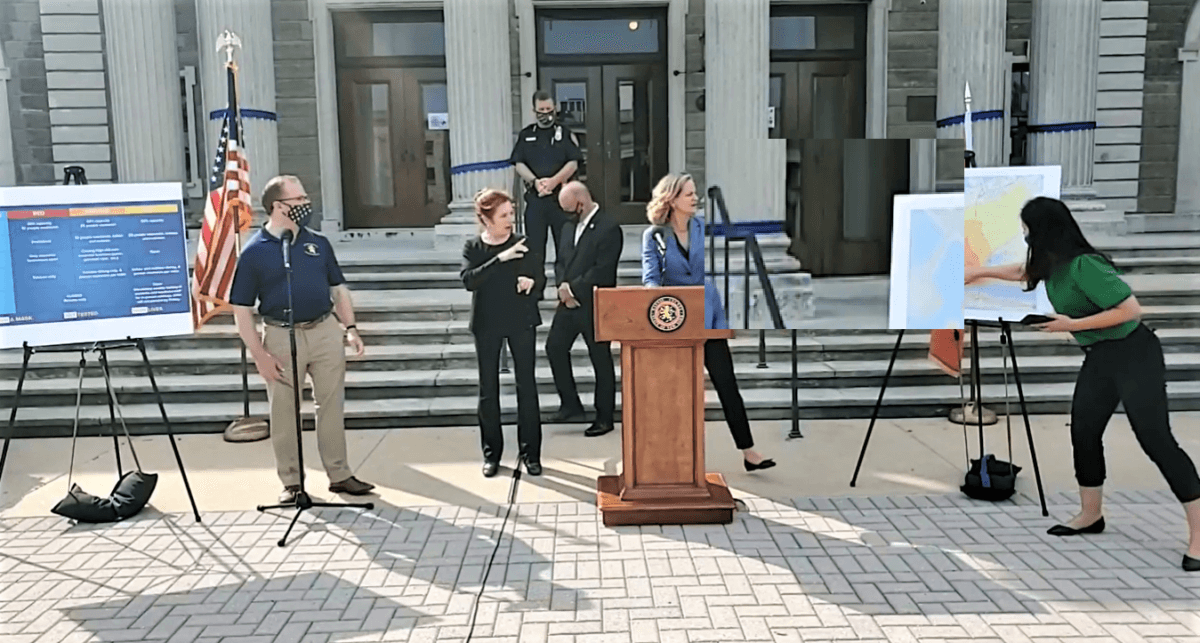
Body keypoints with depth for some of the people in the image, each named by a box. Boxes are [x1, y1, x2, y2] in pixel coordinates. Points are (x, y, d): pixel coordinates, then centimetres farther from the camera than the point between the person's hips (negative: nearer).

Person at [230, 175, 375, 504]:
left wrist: (350, 327, 5)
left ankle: (339, 475, 19)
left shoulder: (317, 242, 7)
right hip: (281, 337, -3)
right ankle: (291, 482, 19)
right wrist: (259, 355, -9)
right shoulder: (254, 252, -5)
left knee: (332, 406, 8)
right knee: (284, 413, 5)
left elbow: (338, 288, 15)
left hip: (325, 331, 3)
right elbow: (242, 309, -4)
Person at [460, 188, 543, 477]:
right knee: (488, 389, 6)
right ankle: (491, 453, 18)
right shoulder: (473, 247, -2)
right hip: (487, 324, 0)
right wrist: (500, 259, -26)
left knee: (526, 386, 1)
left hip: (521, 321, 0)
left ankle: (531, 452, 11)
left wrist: (530, 282, -21)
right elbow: (468, 280, -17)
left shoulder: (522, 244, -1)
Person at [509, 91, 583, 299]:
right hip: (534, 197, 2)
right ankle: (535, 289, 9)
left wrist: (553, 181, -17)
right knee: (534, 245, 3)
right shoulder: (525, 135, 13)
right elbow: (518, 164, 4)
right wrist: (536, 181, -13)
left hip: (561, 196, -1)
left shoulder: (565, 134, 7)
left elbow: (573, 163, -3)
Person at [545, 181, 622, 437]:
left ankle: (604, 418, 12)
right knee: (555, 347, 3)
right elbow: (560, 262, 15)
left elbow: (602, 271, -18)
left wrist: (573, 288, -14)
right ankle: (571, 404, 17)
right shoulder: (569, 227, 14)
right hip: (568, 303, 7)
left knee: (601, 359, 2)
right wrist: (563, 287, -4)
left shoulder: (609, 229, -11)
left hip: (595, 306, -7)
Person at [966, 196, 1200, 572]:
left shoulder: (1083, 265, -25)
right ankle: (1090, 515, 25)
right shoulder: (1054, 263, 3)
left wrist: (1073, 324, -23)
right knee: (1084, 432, 10)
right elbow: (1023, 271, 26)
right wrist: (979, 273, 33)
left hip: (1133, 355, -9)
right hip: (1099, 358, 9)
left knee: (1155, 438, -10)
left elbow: (1131, 309, -27)